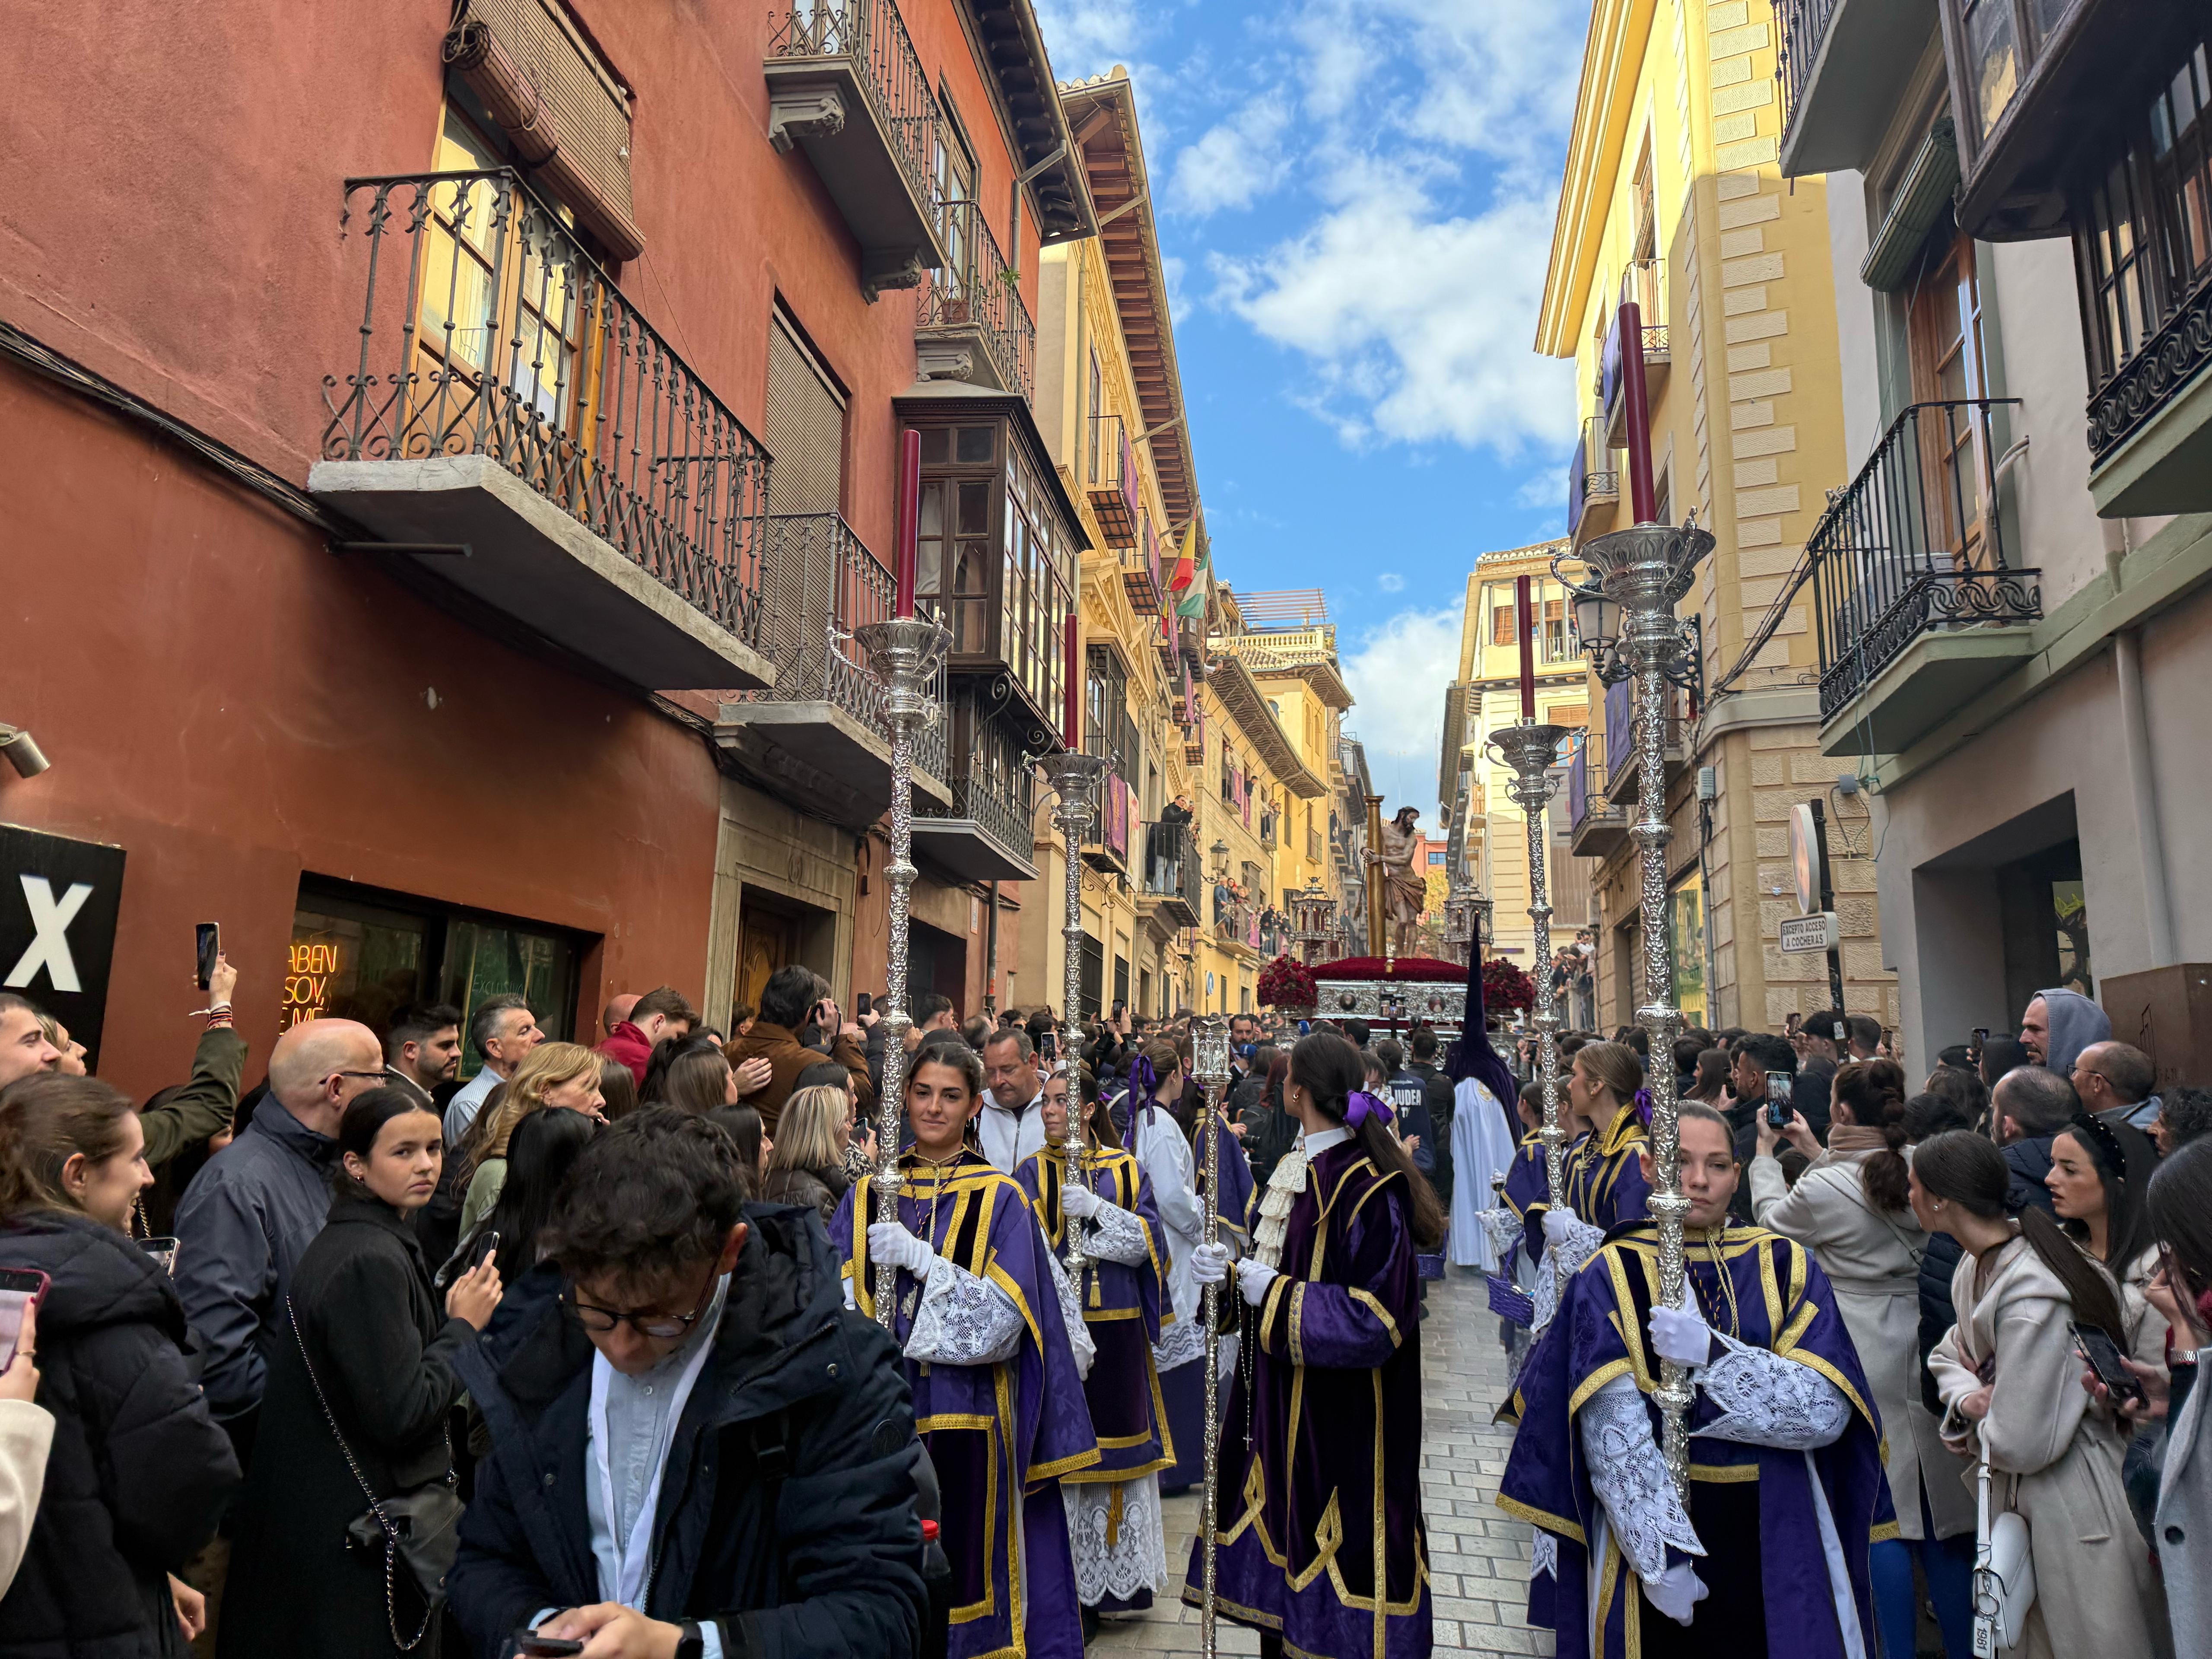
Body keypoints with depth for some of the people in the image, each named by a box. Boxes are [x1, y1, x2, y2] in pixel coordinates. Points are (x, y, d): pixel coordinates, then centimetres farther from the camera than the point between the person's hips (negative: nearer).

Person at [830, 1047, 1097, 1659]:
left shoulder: (1001, 1199, 0)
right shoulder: (867, 1195, 9)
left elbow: (1004, 1318, -9)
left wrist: (920, 1259, -18)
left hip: (966, 1421, -2)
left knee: (960, 1572, 0)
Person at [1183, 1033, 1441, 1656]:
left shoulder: (1367, 1187, -21)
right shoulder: (1299, 1167, 6)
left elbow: (1375, 1316, -24)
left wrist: (1275, 1295, -23)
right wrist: (1238, 1268, 1)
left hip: (1340, 1411, -8)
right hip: (1285, 1397, 8)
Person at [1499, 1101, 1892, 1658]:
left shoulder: (1787, 1266, 1)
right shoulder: (1611, 1277, -5)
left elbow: (1827, 1410, -10)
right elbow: (1615, 1438, -12)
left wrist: (1711, 1353, -20)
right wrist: (1661, 1559, -18)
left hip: (1776, 1543, 2)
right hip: (1651, 1531, -1)